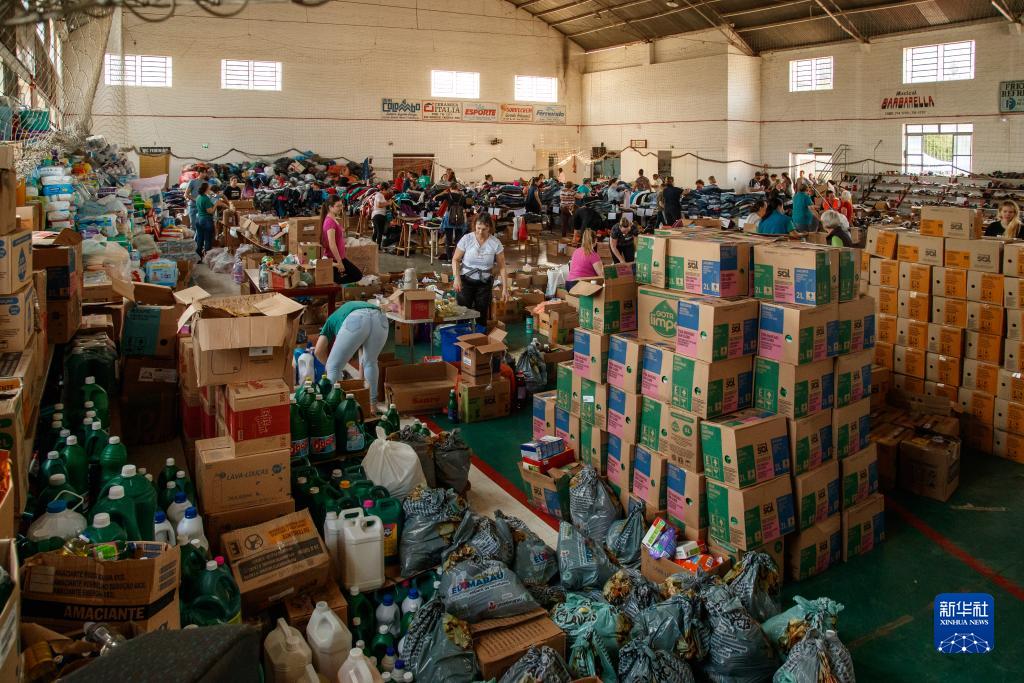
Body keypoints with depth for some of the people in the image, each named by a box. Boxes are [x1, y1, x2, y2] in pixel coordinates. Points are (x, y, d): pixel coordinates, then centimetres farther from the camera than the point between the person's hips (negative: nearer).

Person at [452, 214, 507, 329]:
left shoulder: (495, 243, -9)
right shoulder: (466, 239, -11)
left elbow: (502, 267, -4)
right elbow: (455, 260, -2)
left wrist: (505, 288, -8)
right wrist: (456, 278, -16)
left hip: (485, 283, 1)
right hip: (466, 281, -1)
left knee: (482, 315, 3)